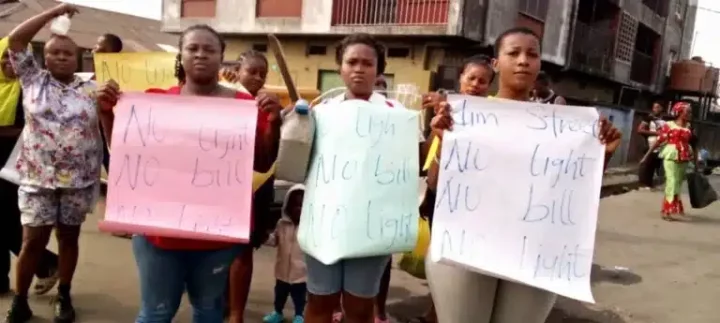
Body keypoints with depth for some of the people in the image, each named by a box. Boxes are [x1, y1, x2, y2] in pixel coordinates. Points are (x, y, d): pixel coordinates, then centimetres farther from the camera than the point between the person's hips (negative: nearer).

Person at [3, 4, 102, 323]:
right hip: (37, 177, 0)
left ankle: (63, 296, 26)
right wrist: (53, 12, -3)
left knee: (68, 237, 11)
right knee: (33, 240, 1)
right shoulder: (33, 79, 4)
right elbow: (15, 39, -1)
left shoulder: (91, 89, 4)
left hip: (79, 180, 1)